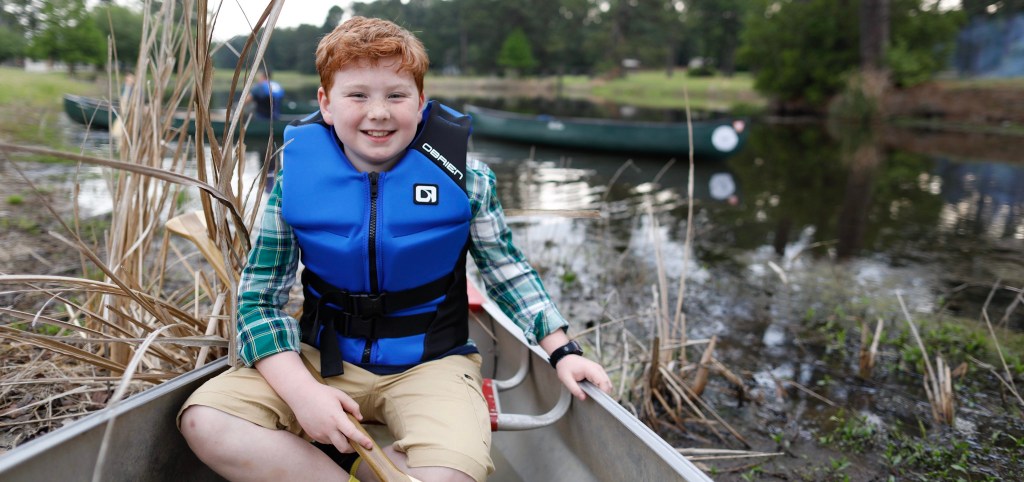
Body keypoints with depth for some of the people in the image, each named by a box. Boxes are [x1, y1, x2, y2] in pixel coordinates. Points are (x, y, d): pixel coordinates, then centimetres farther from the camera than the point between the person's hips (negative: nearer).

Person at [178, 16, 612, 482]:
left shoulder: (465, 177, -9)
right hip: (324, 358, 2)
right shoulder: (295, 176, -8)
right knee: (205, 419, -20)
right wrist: (301, 391, -19)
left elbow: (507, 270, 5)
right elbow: (260, 297, -4)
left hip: (431, 361, -1)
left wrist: (562, 350, -1)